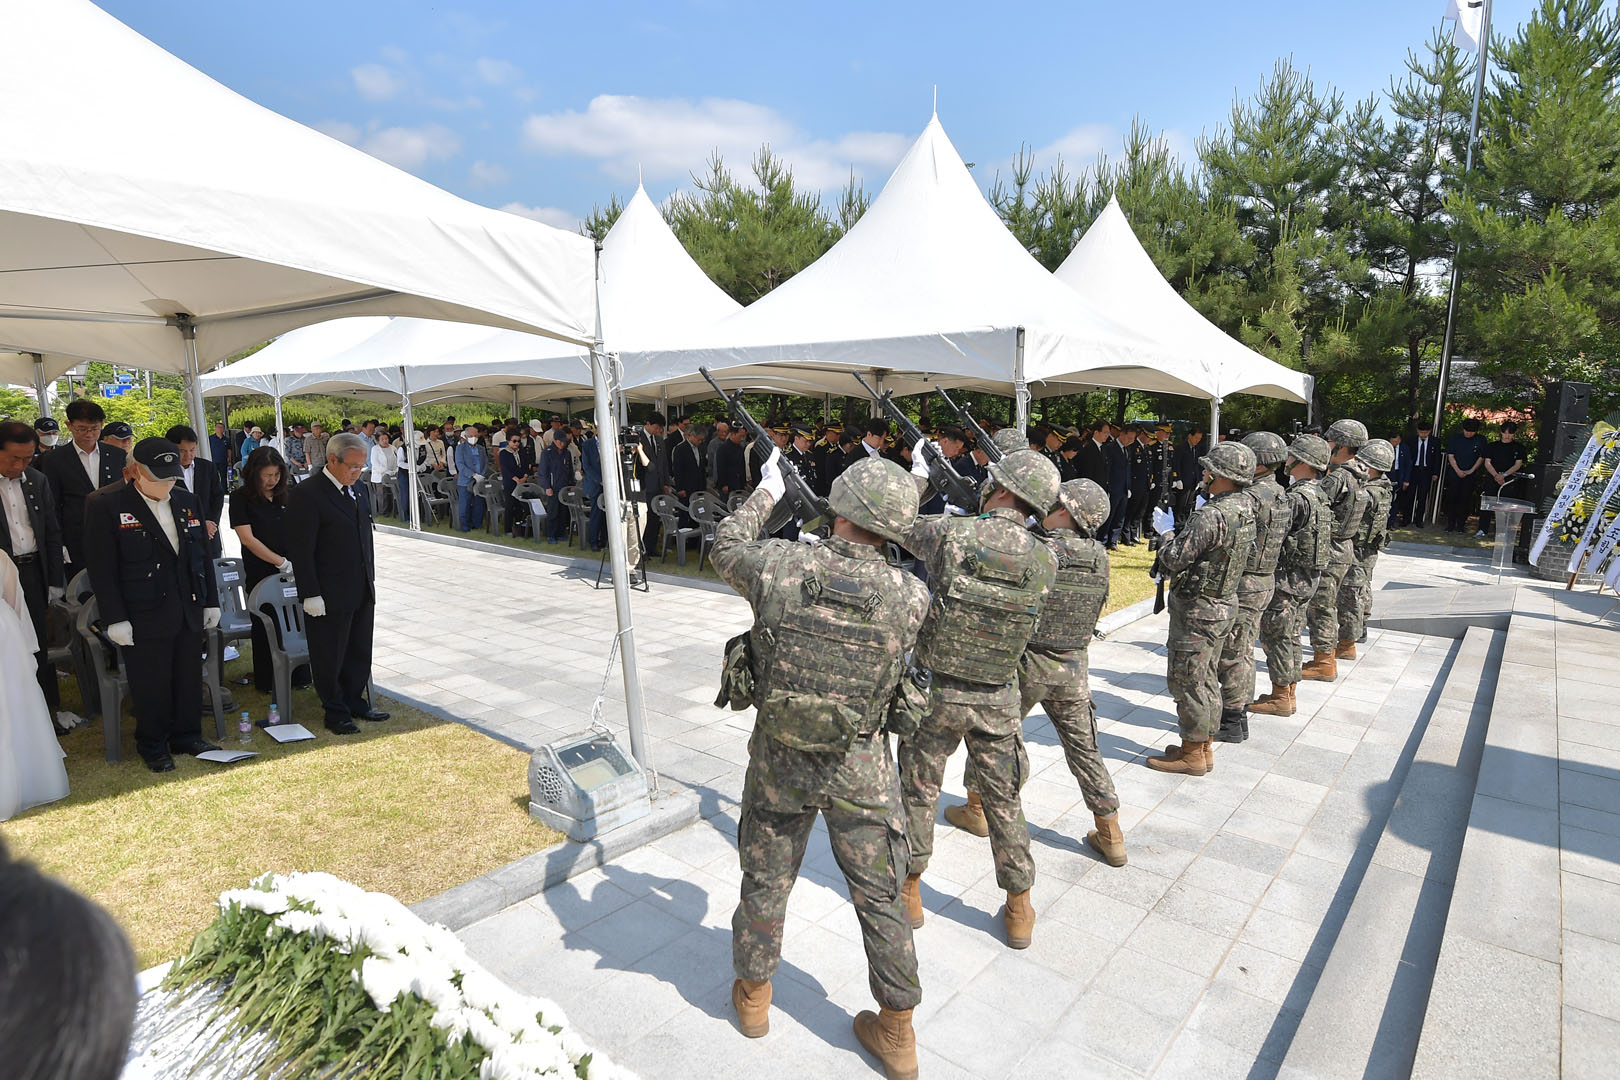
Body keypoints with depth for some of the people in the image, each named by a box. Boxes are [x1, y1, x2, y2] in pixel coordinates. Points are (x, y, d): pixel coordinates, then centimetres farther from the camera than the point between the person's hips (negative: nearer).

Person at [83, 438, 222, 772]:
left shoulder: (187, 500, 9)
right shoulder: (105, 504, -8)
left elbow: (202, 556, 15)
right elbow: (101, 567, -10)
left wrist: (211, 602, 13)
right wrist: (115, 619, -13)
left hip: (189, 612, 5)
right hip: (144, 616, -5)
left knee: (189, 678, 13)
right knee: (150, 685, 6)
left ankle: (187, 736, 29)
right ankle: (153, 747, 23)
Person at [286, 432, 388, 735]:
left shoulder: (359, 489, 10)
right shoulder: (306, 495, -14)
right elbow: (300, 551, -16)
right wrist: (310, 594, -18)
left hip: (362, 593, 7)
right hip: (329, 596, -7)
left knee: (360, 654, 17)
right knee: (330, 658, 7)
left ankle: (355, 702, 32)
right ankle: (336, 713, 20)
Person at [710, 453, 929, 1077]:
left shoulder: (779, 567, -18)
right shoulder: (910, 596, -18)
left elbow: (726, 546, 4)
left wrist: (766, 492, 17)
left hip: (779, 760, 1)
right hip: (861, 768, 0)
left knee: (766, 879, 22)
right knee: (880, 894, 16)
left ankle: (752, 994, 44)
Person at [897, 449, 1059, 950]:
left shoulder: (949, 533, -19)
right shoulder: (1045, 561, -10)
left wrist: (918, 475, 16)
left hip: (935, 690, -2)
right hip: (998, 698, 2)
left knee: (919, 789, 17)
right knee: (1004, 800, 17)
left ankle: (909, 890, 32)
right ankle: (1019, 909, 29)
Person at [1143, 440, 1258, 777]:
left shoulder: (1210, 516, -26)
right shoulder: (1245, 508, 4)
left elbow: (1175, 559, -21)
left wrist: (1166, 530, -6)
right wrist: (1184, 524, 9)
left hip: (1197, 609, -10)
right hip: (1224, 604, 10)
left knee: (1186, 680, 2)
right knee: (1206, 679, 19)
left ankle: (1192, 754, 13)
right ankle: (1204, 747, 30)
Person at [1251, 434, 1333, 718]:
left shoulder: (1297, 498, -21)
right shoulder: (1318, 494, 10)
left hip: (1288, 579, -10)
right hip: (1308, 578, 10)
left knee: (1275, 636, 0)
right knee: (1290, 637, 17)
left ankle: (1280, 698, 7)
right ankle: (1288, 693, 26)